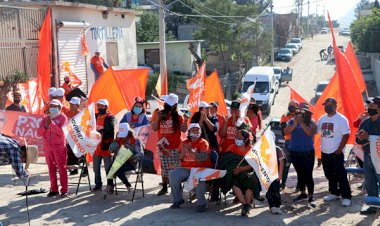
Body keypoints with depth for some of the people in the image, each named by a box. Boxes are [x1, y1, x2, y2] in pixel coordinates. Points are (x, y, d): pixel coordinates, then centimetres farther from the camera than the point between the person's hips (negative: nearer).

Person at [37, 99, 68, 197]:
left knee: (62, 168, -4)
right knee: (51, 168, 8)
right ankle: (54, 189, 15)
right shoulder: (45, 118, 13)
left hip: (59, 147, -5)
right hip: (48, 147, 5)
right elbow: (39, 133, 6)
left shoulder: (62, 117, 0)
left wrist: (51, 123, -18)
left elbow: (61, 132, -14)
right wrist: (45, 125, -10)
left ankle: (64, 190, -2)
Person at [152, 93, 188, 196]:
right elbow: (154, 128, 3)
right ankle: (164, 187, 21)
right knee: (164, 168, 11)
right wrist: (157, 118, -12)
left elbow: (183, 130, -6)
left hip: (175, 147, -3)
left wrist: (185, 120, -22)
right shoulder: (160, 114, 3)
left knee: (176, 168, -5)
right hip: (163, 146, 3)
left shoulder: (178, 116, -4)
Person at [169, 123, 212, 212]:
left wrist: (191, 152, -27)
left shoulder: (203, 142, 0)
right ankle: (177, 200, -3)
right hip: (186, 169, 5)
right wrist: (183, 152, -8)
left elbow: (204, 157, -17)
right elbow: (178, 158, 13)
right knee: (173, 174, -18)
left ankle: (201, 203, -22)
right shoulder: (184, 142, 14)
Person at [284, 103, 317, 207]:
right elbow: (286, 132, -7)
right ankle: (303, 194, 29)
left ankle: (311, 197, -3)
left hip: (308, 152, -4)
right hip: (294, 152, 4)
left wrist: (301, 122, -23)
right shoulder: (292, 121, 5)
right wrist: (295, 123, -18)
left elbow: (310, 133, -20)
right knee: (300, 173, 15)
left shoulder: (311, 122, -3)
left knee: (308, 175, -8)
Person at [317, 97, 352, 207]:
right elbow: (318, 132, 16)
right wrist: (321, 147, 5)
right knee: (329, 175, 14)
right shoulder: (322, 119, 10)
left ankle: (346, 197, -1)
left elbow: (346, 135, -13)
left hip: (336, 152, -6)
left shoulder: (341, 119, -9)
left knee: (341, 175, -6)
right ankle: (334, 193, 27)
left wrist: (339, 149, -16)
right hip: (325, 152, 6)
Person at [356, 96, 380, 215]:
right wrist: (360, 138, -5)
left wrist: (368, 137, -23)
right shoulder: (365, 122, 13)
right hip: (368, 156, 8)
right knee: (370, 184, 15)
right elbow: (359, 140, 17)